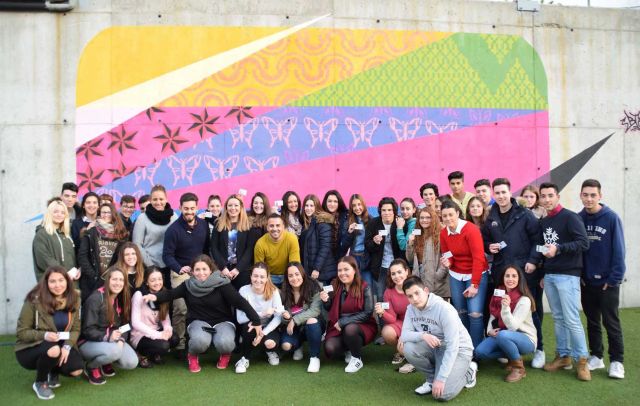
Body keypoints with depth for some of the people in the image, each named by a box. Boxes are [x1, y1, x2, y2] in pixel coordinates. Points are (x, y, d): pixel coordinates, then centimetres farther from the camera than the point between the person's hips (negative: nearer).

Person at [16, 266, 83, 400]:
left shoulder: (73, 299, -6)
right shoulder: (35, 300, -19)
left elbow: (76, 329, -4)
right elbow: (21, 332, -14)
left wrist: (67, 346, -23)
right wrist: (44, 335, -32)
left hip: (60, 346, 4)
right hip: (30, 349, -4)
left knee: (76, 369, -21)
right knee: (53, 350, -37)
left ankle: (54, 372, 16)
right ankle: (40, 383, -5)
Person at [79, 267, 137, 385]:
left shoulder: (123, 299, 3)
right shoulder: (95, 299, -20)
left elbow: (124, 324, 2)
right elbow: (88, 330, -20)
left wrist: (121, 339, -17)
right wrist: (107, 336, -34)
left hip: (113, 340, 6)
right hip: (89, 342, -6)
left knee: (132, 363, -15)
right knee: (114, 351, -36)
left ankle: (105, 362, 15)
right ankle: (91, 367, -4)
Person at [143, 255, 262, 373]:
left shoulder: (222, 284, -13)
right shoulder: (188, 285, -1)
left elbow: (240, 302, -17)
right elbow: (170, 293, -6)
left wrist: (256, 321, -23)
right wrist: (156, 296, -29)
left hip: (222, 322, -1)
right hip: (199, 322, 1)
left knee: (224, 343, -32)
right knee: (200, 341, -33)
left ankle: (225, 354, 9)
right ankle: (193, 356, 5)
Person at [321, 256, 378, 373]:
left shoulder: (364, 288, -12)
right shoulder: (335, 285, 0)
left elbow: (368, 313, -16)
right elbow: (330, 310, 8)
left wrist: (343, 322, -20)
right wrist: (326, 301, -16)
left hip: (362, 327, -3)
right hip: (339, 328, 4)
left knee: (350, 329, -36)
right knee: (330, 350, -23)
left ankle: (357, 359, -8)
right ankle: (348, 350, 13)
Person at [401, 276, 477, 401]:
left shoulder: (444, 309, -27)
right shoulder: (411, 308, -7)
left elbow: (452, 346, -28)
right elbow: (405, 334, -12)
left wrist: (441, 379, -31)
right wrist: (423, 335, -34)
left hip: (458, 350, -6)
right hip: (435, 347, 6)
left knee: (441, 394, -22)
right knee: (408, 348, -23)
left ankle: (467, 372, 8)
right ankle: (432, 378, 2)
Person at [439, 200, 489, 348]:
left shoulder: (471, 230, -19)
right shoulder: (443, 233, -2)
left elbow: (478, 258, -20)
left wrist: (474, 285, -19)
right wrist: (447, 262, -17)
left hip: (476, 275, -5)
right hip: (455, 276, 5)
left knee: (475, 313, -10)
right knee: (460, 312, 8)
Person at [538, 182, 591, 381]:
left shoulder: (570, 217, -6)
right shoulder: (543, 222, 14)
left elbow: (584, 243, -15)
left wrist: (558, 248, -25)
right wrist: (543, 273, 16)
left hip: (567, 275, -6)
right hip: (549, 276, 6)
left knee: (571, 319, -7)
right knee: (558, 318, 11)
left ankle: (581, 360, 5)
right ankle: (563, 355, 20)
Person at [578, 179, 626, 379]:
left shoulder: (611, 218, -10)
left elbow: (618, 250, -10)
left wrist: (614, 278, -13)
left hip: (607, 282, -4)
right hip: (586, 281, 4)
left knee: (611, 322, 3)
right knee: (592, 321, 13)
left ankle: (617, 361, 14)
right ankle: (596, 357, 25)